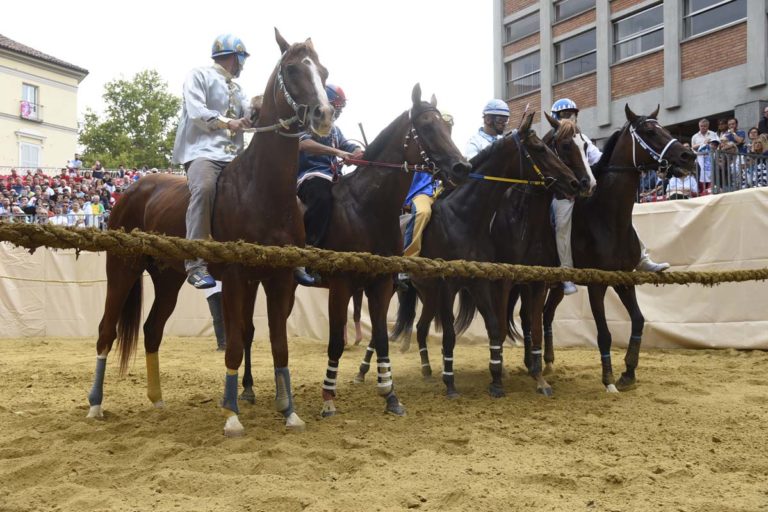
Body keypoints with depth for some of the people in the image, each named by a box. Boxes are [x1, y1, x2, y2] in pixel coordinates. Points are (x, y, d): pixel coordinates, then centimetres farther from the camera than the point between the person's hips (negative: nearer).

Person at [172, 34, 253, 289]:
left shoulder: (236, 87, 29)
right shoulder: (199, 75, 7)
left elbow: (250, 115, 19)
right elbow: (196, 111, -6)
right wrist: (227, 122, -12)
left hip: (233, 154, 8)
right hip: (203, 150, -8)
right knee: (204, 188, -35)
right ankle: (196, 264, -38)